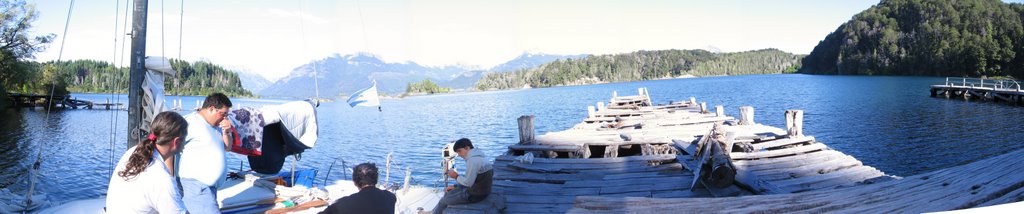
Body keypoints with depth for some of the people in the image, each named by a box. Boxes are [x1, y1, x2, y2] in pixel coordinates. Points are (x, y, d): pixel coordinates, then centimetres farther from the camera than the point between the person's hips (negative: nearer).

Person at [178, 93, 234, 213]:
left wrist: (225, 132, 2)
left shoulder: (216, 126, 15)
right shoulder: (191, 123, -13)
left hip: (210, 185, 9)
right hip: (196, 186, -9)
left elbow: (227, 147, 22)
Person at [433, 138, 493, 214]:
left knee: (443, 201, 6)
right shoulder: (478, 157, 9)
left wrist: (456, 176, -7)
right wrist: (455, 186, 9)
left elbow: (468, 182, -23)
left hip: (475, 195, -10)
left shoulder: (472, 160, -24)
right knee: (448, 191, 23)